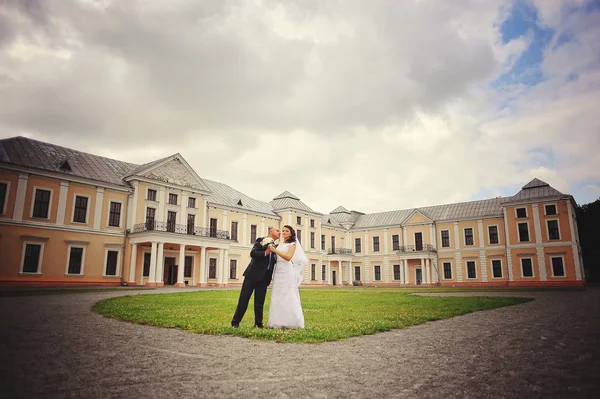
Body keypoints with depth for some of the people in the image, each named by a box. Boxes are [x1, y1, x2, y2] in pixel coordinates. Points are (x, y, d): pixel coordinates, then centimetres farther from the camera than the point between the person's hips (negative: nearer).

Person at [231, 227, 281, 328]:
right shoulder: (261, 240, 0)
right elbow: (252, 253, -12)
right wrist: (265, 253, -22)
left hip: (264, 277, 5)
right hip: (253, 274, -5)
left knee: (260, 301, 7)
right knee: (244, 299, 0)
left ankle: (258, 323, 17)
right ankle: (235, 322, 9)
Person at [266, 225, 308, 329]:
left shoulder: (292, 244, 2)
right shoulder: (279, 245, 18)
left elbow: (288, 257, -14)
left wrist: (275, 250, -18)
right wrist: (270, 247, 3)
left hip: (287, 272, -5)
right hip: (278, 272, 6)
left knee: (288, 296, -5)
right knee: (278, 297, 2)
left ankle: (291, 322, 1)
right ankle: (279, 322, 6)